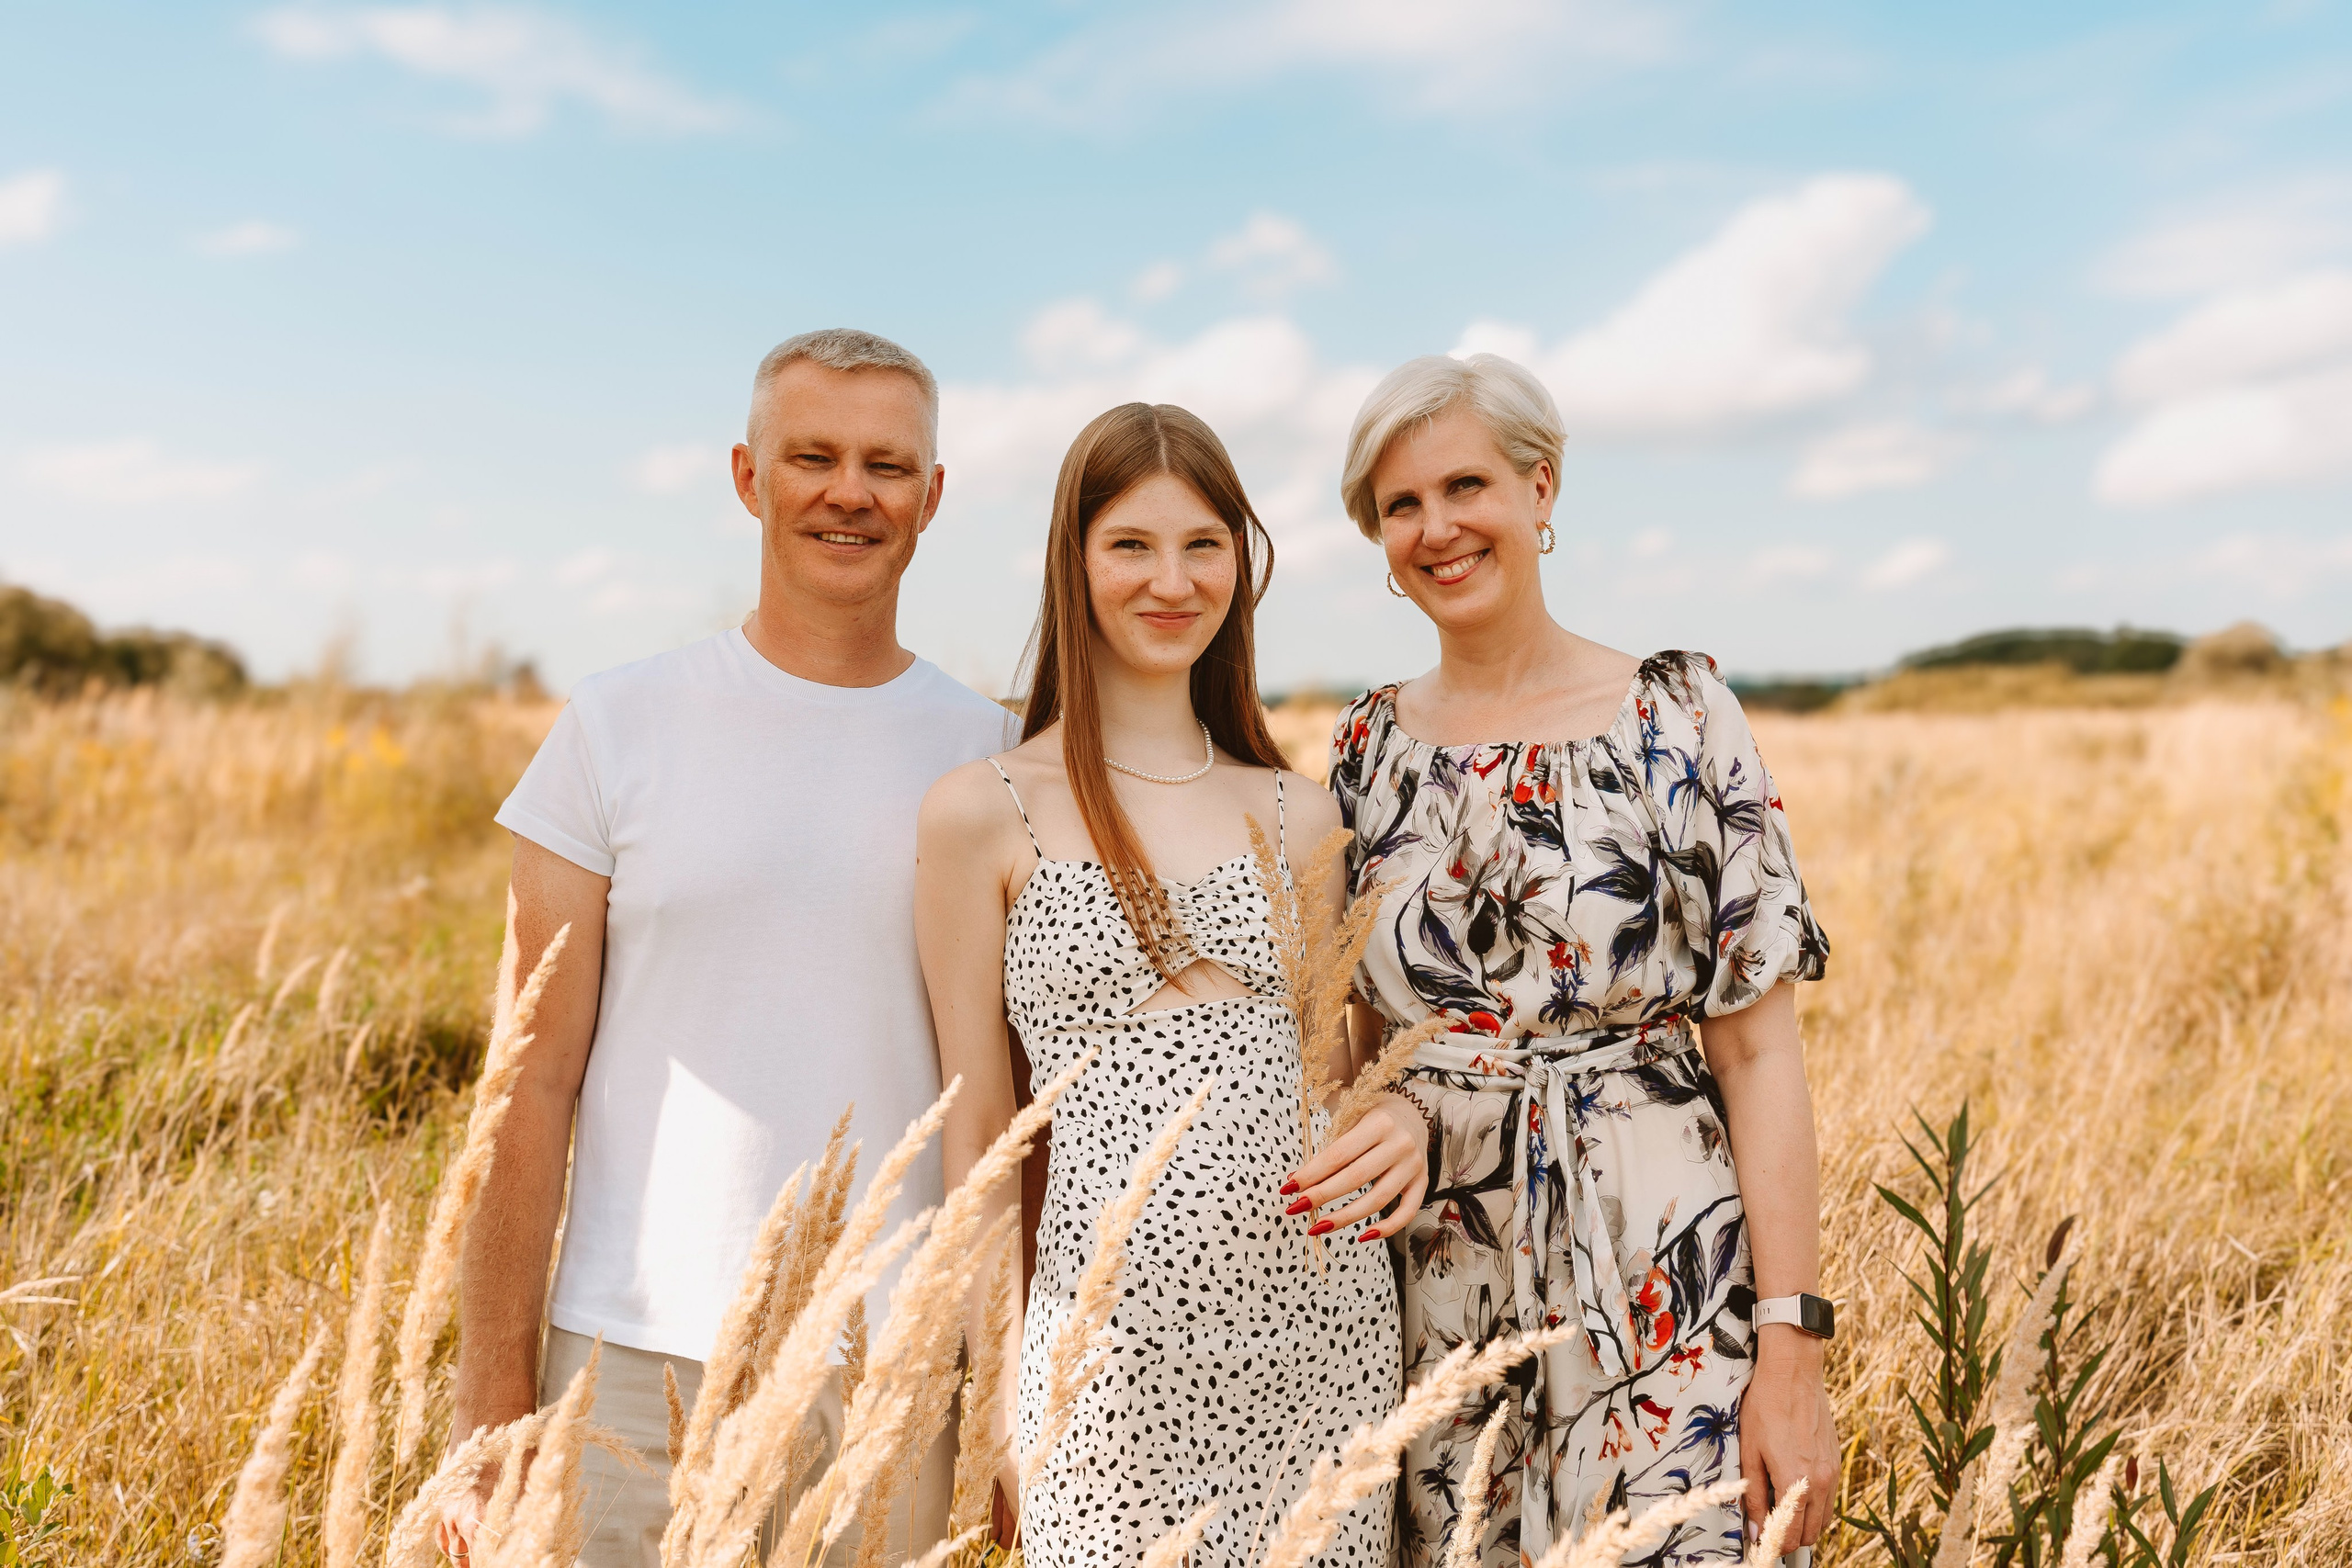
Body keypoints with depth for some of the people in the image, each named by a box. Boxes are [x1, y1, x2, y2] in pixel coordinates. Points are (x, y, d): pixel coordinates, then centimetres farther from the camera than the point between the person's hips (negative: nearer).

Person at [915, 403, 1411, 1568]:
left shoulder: (1299, 815, 8)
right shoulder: (984, 814, -3)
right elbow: (974, 1130, -1)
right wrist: (997, 1389, -1)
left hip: (1325, 1325, 4)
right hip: (1115, 1330, -3)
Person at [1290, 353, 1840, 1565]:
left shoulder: (1675, 717, -5)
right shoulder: (1370, 745, 6)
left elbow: (1760, 1052, -8)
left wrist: (1793, 1354, -12)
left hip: (1659, 1285, -3)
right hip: (1437, 1303, 4)